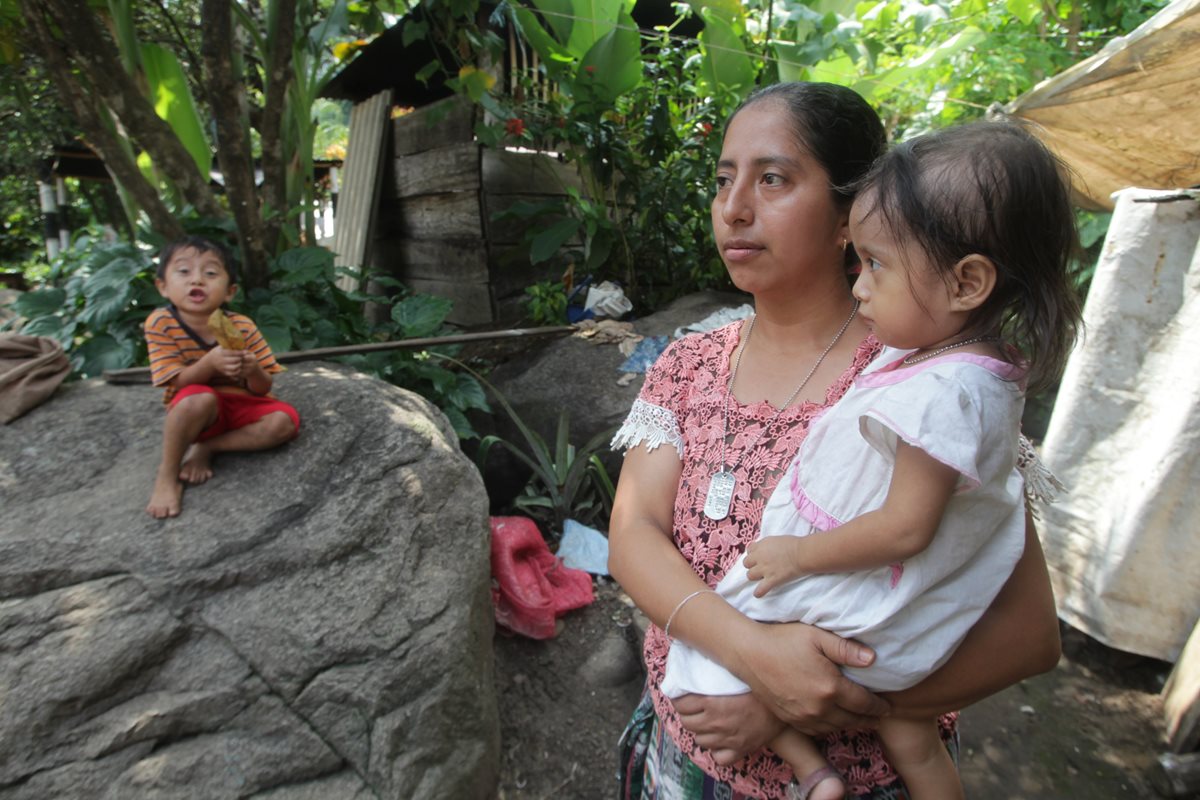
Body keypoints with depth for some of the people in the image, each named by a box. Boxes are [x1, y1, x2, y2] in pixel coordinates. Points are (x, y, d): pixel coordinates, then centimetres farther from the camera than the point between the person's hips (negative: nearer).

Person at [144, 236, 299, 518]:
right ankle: (166, 474, -16)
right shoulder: (160, 323, -14)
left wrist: (253, 371, -32)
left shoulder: (242, 327, -11)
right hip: (194, 410, -3)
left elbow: (262, 389, -7)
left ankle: (206, 448, -7)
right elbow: (177, 383, -17)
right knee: (199, 398, -36)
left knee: (285, 421, -24)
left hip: (243, 405, 3)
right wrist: (210, 362, -37)